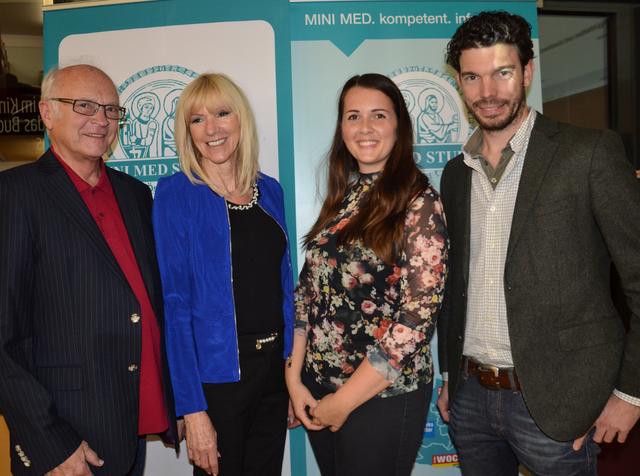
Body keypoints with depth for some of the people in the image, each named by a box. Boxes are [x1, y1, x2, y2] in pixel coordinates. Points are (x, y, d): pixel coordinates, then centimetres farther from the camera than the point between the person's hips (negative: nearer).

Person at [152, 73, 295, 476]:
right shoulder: (176, 194, -10)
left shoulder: (270, 191, 4)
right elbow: (174, 302, -13)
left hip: (273, 369, 5)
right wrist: (192, 408, -16)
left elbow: (284, 286, 10)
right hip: (214, 375, -5)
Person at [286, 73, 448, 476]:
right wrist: (294, 379, -2)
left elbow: (418, 318, -17)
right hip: (317, 390, 6)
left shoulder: (419, 202, -12)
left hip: (382, 395, -5)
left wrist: (345, 400, -14)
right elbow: (308, 292, 6)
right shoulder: (341, 198, 5)